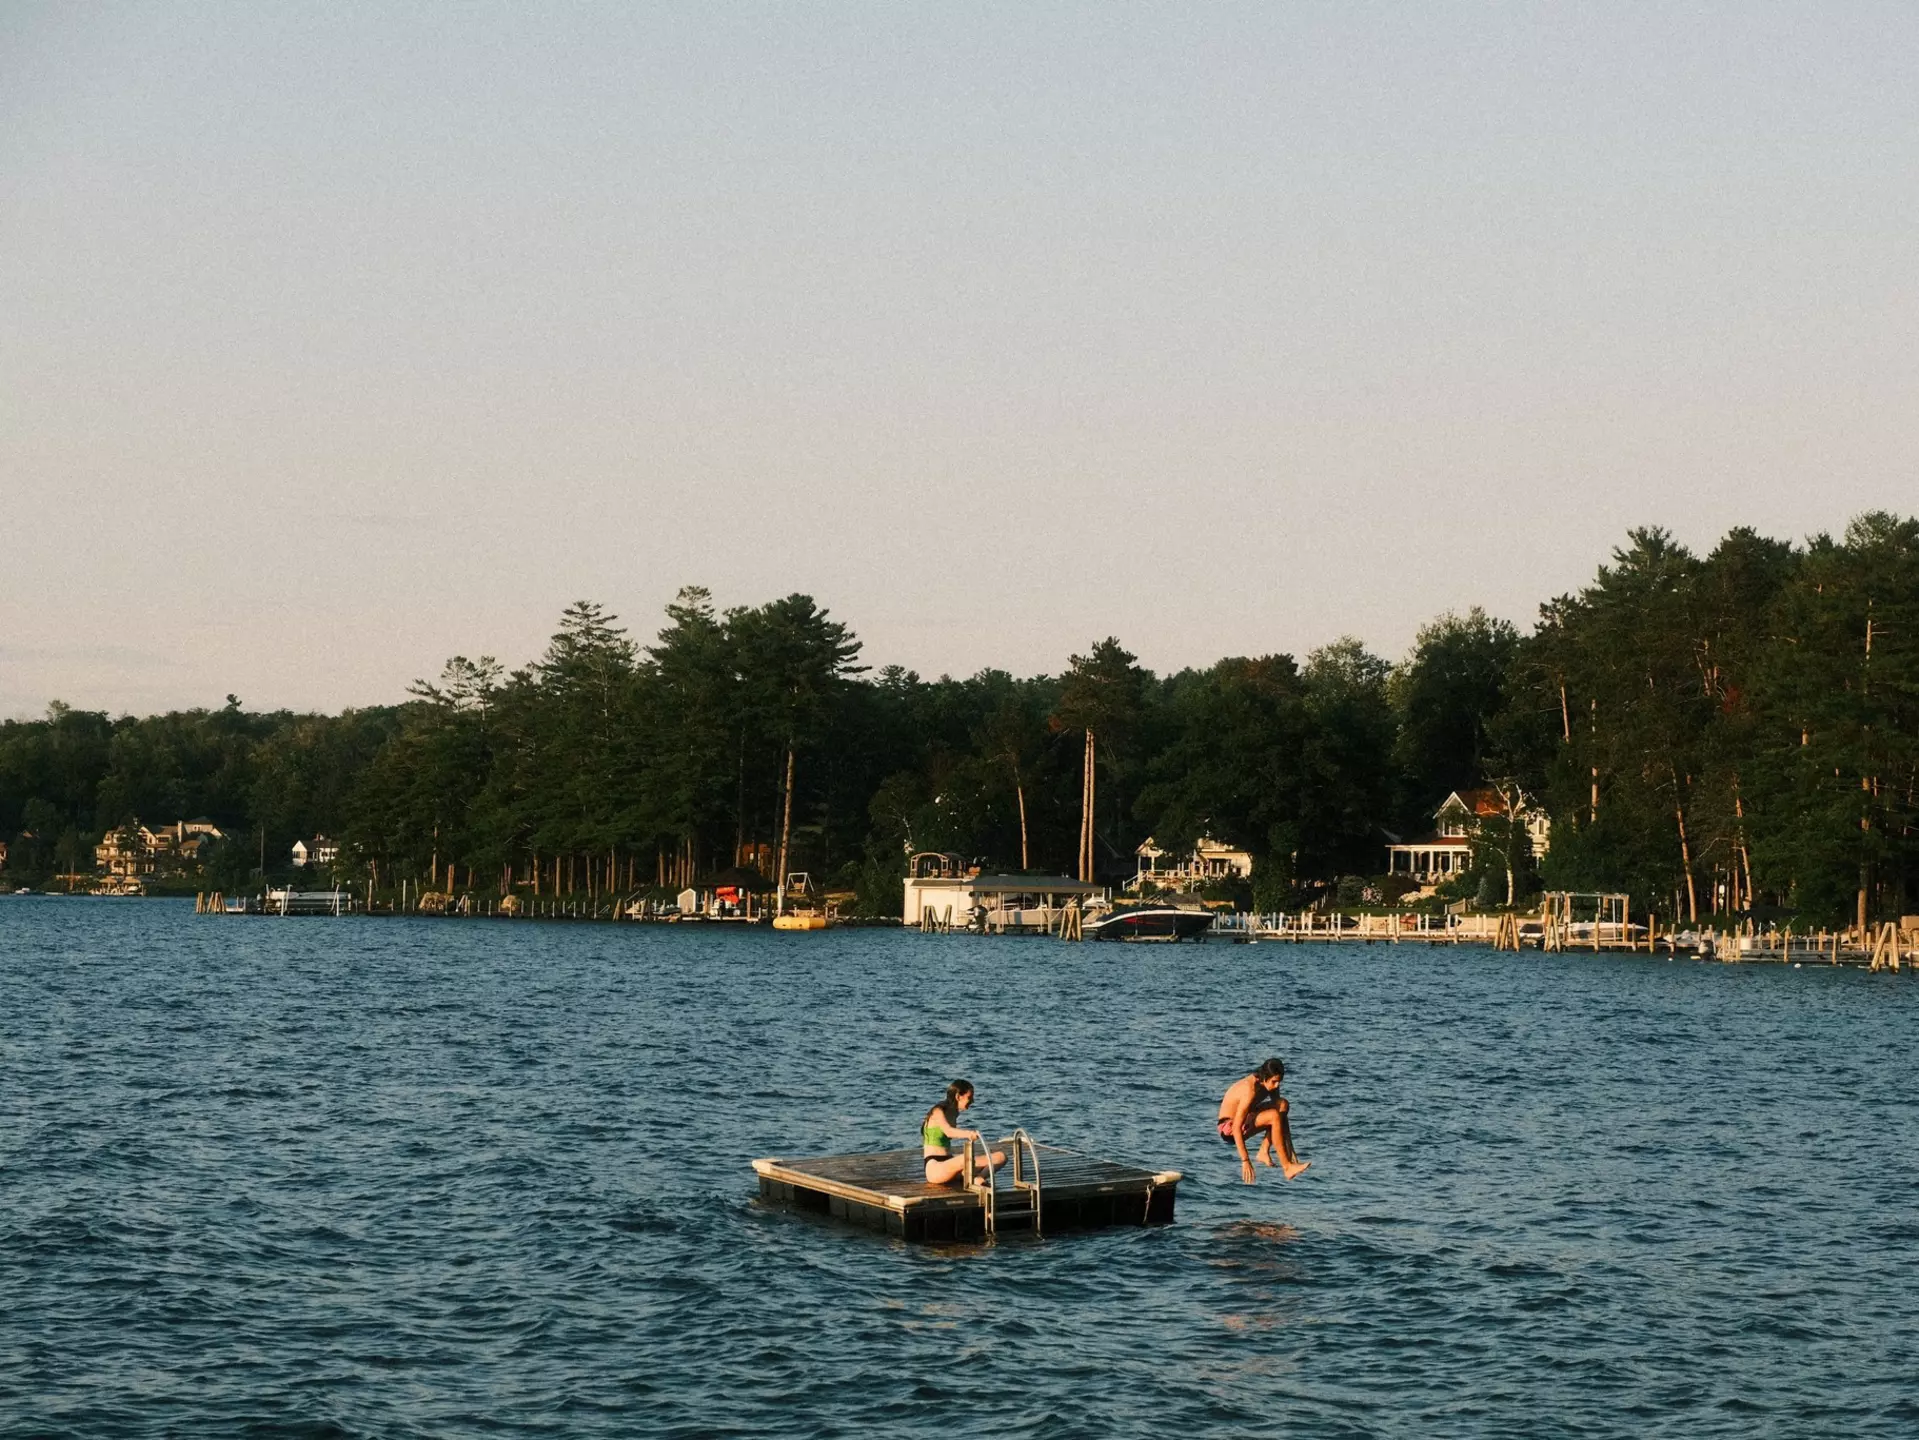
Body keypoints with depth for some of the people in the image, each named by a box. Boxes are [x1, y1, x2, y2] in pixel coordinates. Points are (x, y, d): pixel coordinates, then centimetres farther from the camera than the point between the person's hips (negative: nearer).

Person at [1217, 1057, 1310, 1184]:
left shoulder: (1270, 1084, -4)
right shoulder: (1250, 1090, -30)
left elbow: (1282, 1117, 2)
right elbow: (1237, 1128, -33)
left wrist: (1290, 1149, -2)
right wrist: (1245, 1161, -35)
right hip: (1229, 1128, -9)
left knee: (1282, 1104, 2)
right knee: (1274, 1116, -27)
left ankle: (1264, 1152, -3)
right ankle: (1287, 1168, -25)